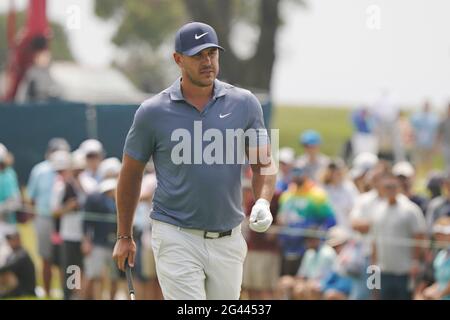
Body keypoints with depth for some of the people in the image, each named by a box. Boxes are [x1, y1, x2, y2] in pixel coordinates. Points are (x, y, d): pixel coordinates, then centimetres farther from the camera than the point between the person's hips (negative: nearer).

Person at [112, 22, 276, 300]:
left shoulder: (244, 104, 2)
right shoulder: (153, 112, -4)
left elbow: (264, 163, 4)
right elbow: (131, 174, 7)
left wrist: (263, 203, -17)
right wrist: (124, 236, 13)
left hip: (228, 241, 3)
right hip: (177, 238, -3)